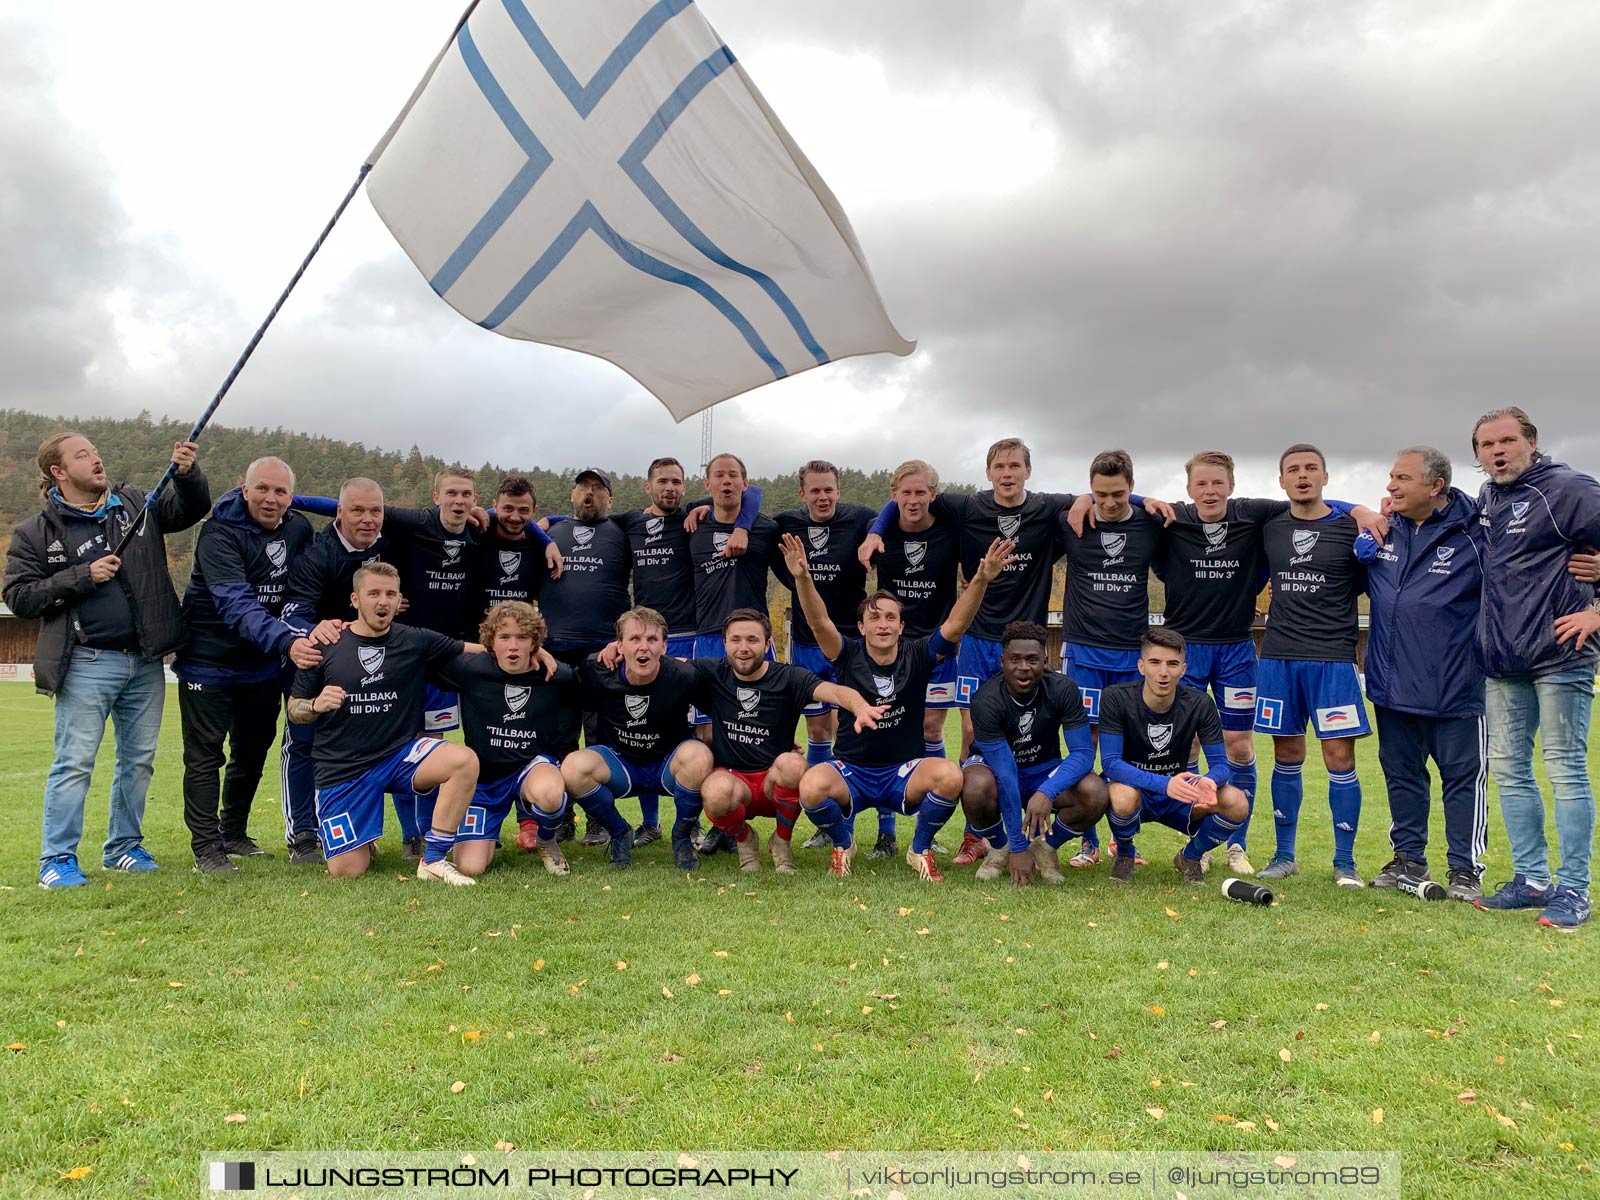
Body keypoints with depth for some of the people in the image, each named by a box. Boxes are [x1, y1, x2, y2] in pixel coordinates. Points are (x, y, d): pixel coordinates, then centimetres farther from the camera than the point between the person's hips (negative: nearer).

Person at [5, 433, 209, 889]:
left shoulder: (135, 505, 10)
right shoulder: (37, 533, 0)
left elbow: (193, 508, 14)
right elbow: (17, 595, -4)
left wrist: (187, 472, -7)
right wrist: (81, 576, -14)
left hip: (145, 662, 4)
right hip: (88, 663, -4)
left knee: (139, 760, 11)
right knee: (75, 762, -3)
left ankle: (124, 847, 24)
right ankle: (57, 859, 7)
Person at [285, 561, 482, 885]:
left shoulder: (416, 641, -1)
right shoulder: (325, 646, -3)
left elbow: (476, 650, 4)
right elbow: (294, 710, 3)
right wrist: (316, 705, -20)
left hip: (401, 755, 1)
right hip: (342, 769, 0)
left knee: (465, 761, -29)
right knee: (346, 871, -7)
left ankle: (434, 860, -16)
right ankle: (364, 841, 33)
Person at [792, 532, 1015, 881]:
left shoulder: (916, 657, -4)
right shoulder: (849, 656, -5)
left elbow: (955, 626, -17)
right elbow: (819, 622, -22)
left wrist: (981, 580, -33)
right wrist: (802, 578, -40)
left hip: (903, 773, 1)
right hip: (850, 772, 0)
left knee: (951, 775, -31)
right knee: (811, 785, -33)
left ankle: (920, 849, 0)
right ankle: (843, 844, 4)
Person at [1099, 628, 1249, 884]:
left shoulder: (1200, 704, -12)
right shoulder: (1116, 698, -20)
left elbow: (1219, 763, -10)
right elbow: (1110, 762, -26)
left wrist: (1209, 781, -36)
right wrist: (1164, 784, -41)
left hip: (1177, 797, 3)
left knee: (1236, 803, -24)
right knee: (1123, 796, -38)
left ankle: (1190, 857, 8)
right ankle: (1124, 855, -2)